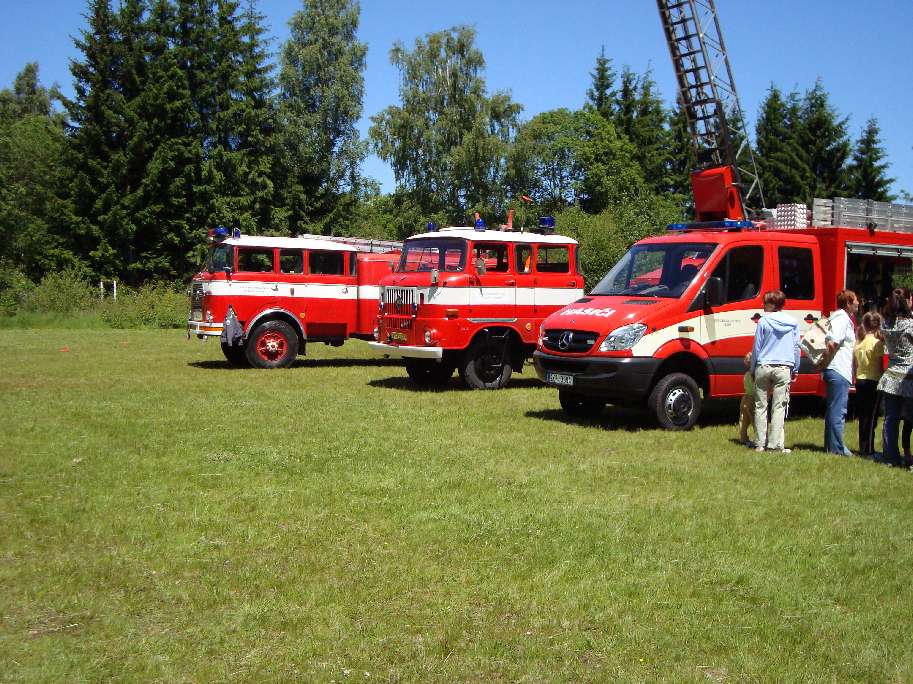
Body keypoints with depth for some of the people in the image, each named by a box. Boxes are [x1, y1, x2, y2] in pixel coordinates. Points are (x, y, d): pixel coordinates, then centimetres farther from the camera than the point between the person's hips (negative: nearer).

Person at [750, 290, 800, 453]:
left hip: (763, 367, -1)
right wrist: (795, 369, 18)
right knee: (779, 407, 2)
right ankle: (775, 444, -2)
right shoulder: (793, 323, 6)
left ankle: (761, 443, 6)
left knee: (760, 406, 7)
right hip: (784, 369, 1)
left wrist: (752, 370, 12)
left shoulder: (763, 321, -2)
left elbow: (756, 348, 2)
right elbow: (796, 347, 10)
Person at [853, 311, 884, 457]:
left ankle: (863, 448, 17)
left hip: (860, 381, 6)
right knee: (871, 417, -2)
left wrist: (856, 378, 14)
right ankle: (868, 450, -1)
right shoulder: (876, 343, -11)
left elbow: (855, 364, 8)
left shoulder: (858, 342, 6)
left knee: (863, 416, 12)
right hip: (873, 381, -6)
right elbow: (880, 366, -10)